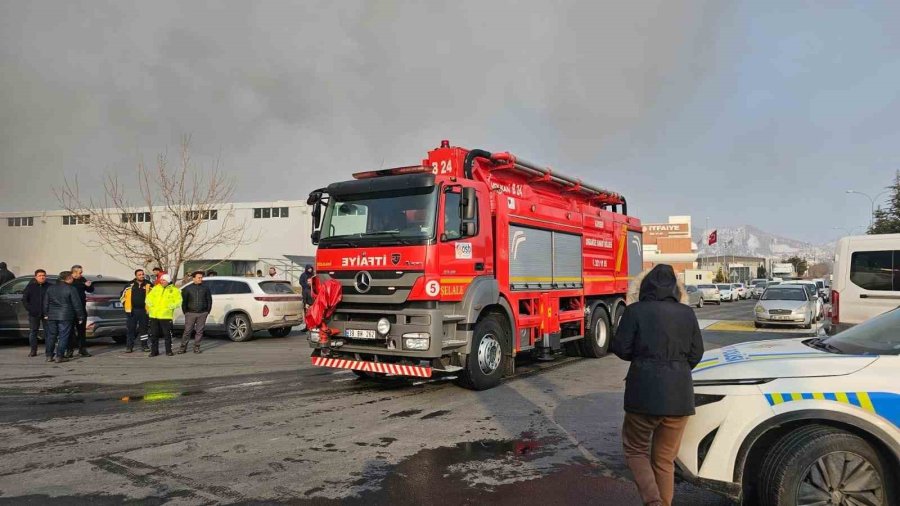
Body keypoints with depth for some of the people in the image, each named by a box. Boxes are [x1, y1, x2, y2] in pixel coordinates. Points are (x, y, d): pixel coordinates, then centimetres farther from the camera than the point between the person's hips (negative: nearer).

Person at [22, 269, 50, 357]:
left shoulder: (49, 286, 1)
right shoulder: (30, 286, 4)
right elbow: (24, 299, 6)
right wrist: (29, 309, -5)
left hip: (46, 313, -1)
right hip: (34, 314, 1)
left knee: (48, 331, 1)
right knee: (33, 332, 4)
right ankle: (33, 350, 12)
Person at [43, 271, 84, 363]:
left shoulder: (50, 288, 11)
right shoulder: (71, 289, -7)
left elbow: (45, 303, 15)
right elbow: (77, 304, -7)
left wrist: (46, 314, 21)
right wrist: (80, 316, -1)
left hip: (51, 316, 5)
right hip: (65, 316, -5)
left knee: (51, 336, 12)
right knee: (63, 336, -1)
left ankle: (49, 356, 13)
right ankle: (59, 356, -3)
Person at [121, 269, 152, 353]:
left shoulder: (148, 285, 2)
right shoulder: (130, 285, 3)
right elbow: (123, 295, 13)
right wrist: (125, 304, 6)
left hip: (144, 310, 0)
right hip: (132, 310, 0)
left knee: (144, 329, 6)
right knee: (130, 329, 2)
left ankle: (144, 345, 15)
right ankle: (129, 346, 8)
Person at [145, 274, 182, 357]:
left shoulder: (174, 290, 2)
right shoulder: (156, 288, 13)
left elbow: (178, 301, -3)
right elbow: (149, 297, 17)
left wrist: (170, 306, -17)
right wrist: (150, 305, -2)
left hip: (166, 316, -3)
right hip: (154, 315, 4)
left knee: (167, 334, 2)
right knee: (154, 334, 7)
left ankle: (168, 350, 13)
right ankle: (154, 351, 17)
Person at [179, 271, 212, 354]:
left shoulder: (205, 288, 8)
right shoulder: (188, 288, 4)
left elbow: (209, 300, 12)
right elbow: (184, 301, 7)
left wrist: (207, 311, 7)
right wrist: (185, 312, 3)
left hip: (202, 314, 1)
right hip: (190, 313, -1)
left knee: (199, 331, 3)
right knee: (187, 331, -3)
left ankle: (196, 347, 11)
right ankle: (183, 347, 5)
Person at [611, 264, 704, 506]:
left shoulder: (635, 311, -7)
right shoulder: (687, 313, 5)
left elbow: (621, 349, -5)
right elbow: (696, 354, 9)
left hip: (645, 393, -3)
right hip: (679, 395, 4)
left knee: (635, 449, 15)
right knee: (665, 459, 16)